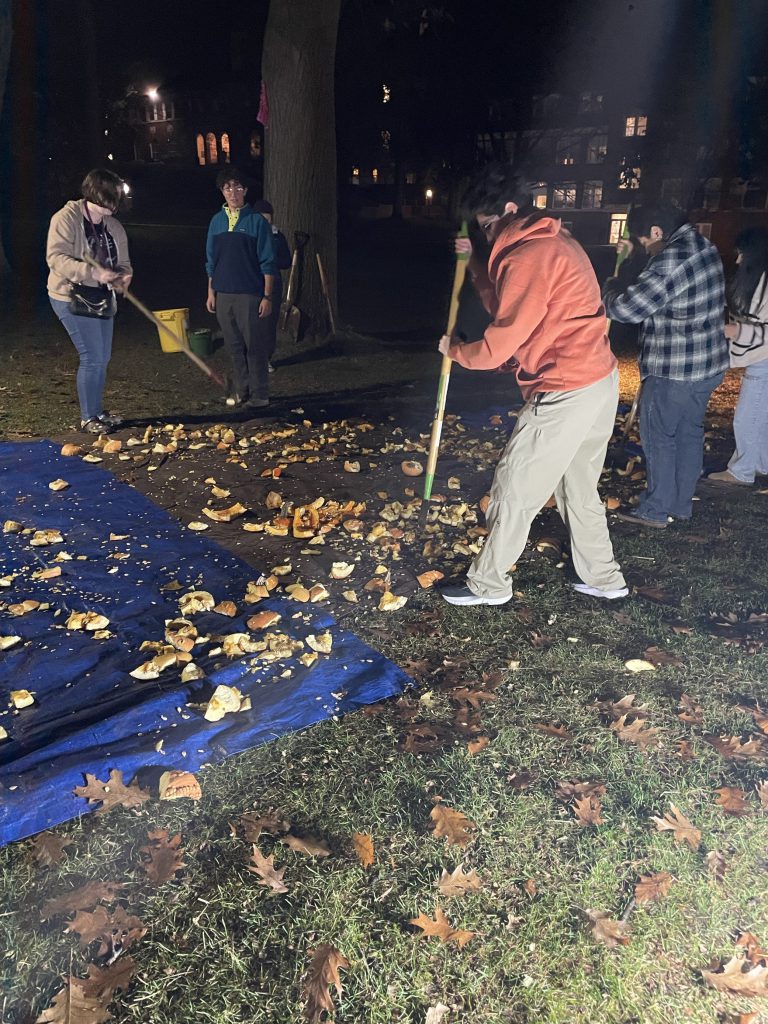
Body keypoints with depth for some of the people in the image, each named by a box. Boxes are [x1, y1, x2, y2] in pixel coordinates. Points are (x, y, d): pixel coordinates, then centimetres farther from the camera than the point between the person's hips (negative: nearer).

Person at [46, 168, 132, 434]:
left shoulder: (114, 226, 5)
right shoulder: (66, 218, -14)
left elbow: (123, 261, 7)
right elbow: (56, 258, -22)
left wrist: (123, 277, -18)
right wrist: (94, 273, -33)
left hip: (102, 298, 7)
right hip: (72, 297, -7)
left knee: (102, 358, 12)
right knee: (92, 357, -9)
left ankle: (97, 412, 27)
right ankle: (88, 417, 4)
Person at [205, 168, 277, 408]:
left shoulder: (256, 221, -2)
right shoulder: (216, 221, 11)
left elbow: (268, 263, -4)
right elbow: (211, 260, 16)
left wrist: (267, 296, -9)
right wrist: (211, 292, 11)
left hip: (251, 295, -4)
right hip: (224, 295, 4)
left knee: (255, 346, -2)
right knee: (234, 347, 8)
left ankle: (259, 394, 6)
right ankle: (242, 390, 18)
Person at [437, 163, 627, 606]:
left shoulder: (529, 257, -17)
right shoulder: (558, 242, 15)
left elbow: (499, 347, -16)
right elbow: (507, 308, 20)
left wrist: (454, 349, 2)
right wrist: (476, 265, 15)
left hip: (564, 394, -10)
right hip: (601, 384, 10)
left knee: (515, 489, 3)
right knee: (579, 487, 20)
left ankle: (488, 584, 17)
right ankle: (603, 578, 32)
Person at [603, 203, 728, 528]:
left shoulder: (673, 260, -24)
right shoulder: (703, 246, 8)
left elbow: (625, 308, -26)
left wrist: (611, 289, -6)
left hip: (674, 370, -9)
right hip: (707, 363, 10)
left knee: (658, 436, 4)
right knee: (690, 432, 16)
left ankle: (655, 511, 14)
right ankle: (681, 505, 28)